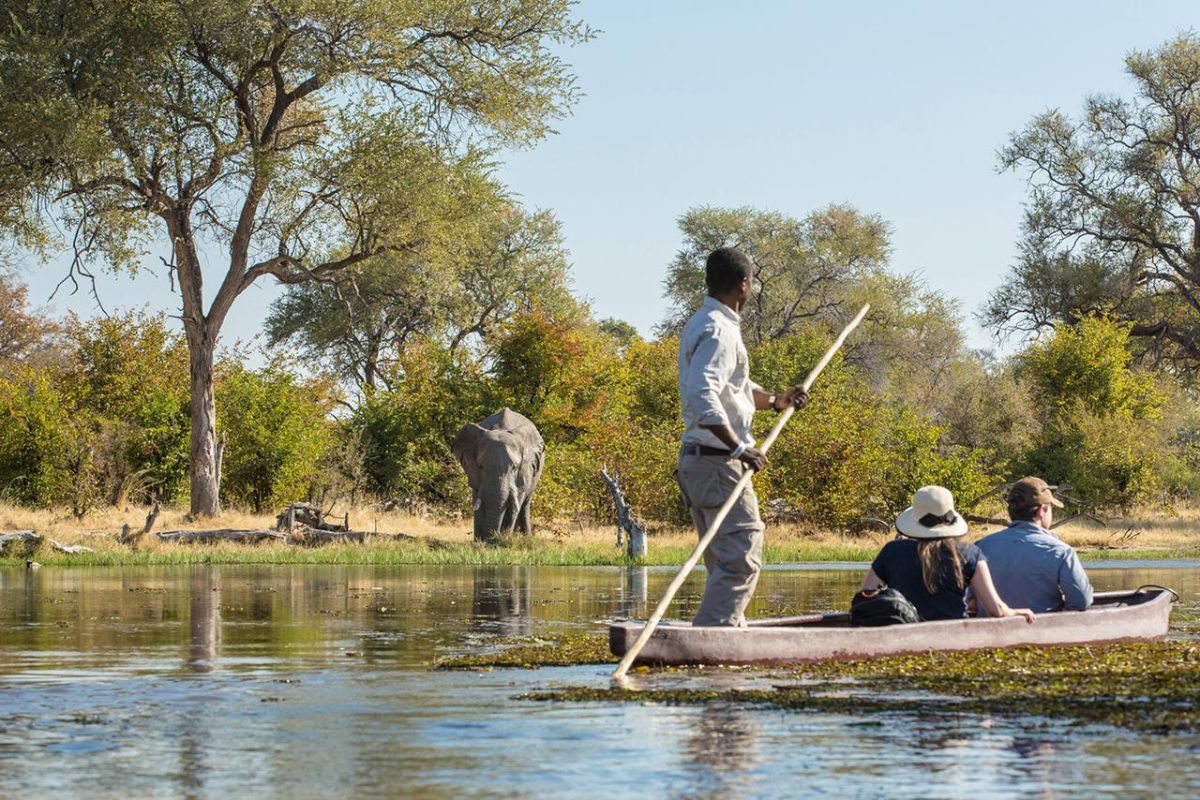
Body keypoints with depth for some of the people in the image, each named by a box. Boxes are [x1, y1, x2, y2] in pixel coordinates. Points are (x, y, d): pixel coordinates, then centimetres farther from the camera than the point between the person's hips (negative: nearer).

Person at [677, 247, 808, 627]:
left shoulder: (702, 325, 19)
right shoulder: (719, 331, -15)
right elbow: (702, 396, -28)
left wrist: (776, 400, 19)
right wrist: (738, 448, -29)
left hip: (696, 462, 11)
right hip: (718, 463, -11)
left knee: (724, 560, 14)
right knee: (741, 556, -12)